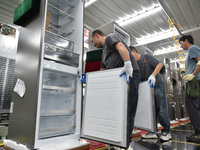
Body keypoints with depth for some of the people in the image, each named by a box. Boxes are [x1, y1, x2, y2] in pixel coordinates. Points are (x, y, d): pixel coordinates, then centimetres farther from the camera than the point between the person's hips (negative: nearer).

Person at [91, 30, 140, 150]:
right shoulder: (104, 51, 30)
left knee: (128, 109, -7)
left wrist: (127, 64, -31)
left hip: (130, 74, -9)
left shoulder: (110, 37, 6)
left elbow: (121, 47, -16)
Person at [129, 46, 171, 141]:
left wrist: (153, 75, -24)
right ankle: (153, 132, 14)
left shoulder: (146, 56, -1)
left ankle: (167, 132, 10)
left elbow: (159, 64, -10)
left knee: (161, 109, -3)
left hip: (157, 86, -5)